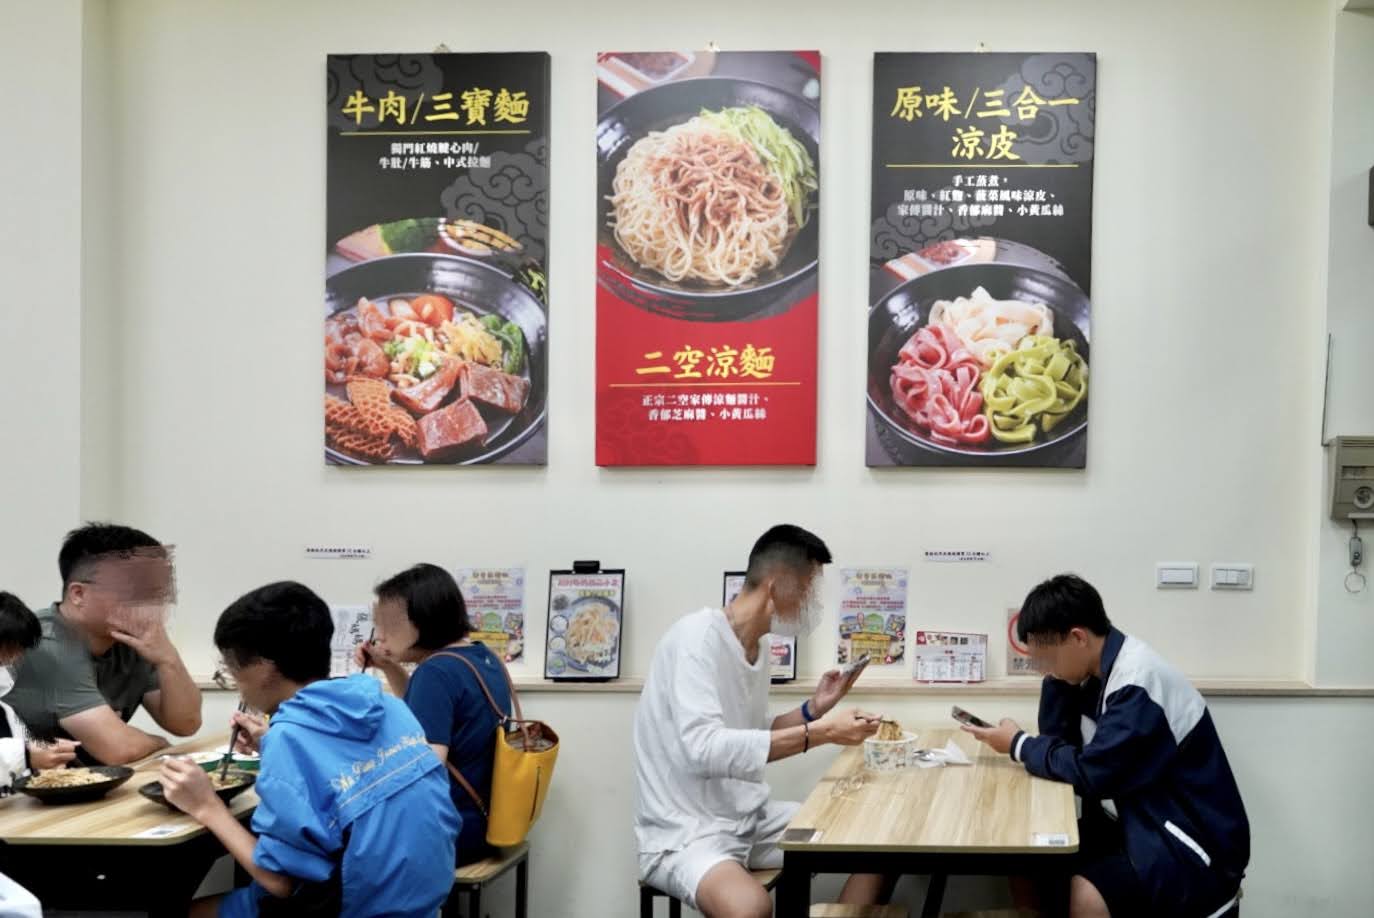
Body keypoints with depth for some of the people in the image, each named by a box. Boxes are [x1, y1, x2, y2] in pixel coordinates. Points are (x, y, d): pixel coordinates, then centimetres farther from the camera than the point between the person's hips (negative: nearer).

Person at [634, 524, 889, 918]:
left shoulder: (758, 643, 8)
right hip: (684, 832, -9)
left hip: (751, 817, 9)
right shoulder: (699, 635, -17)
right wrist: (820, 732, -27)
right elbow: (704, 749, -29)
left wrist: (813, 710, 4)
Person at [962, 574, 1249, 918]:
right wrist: (1053, 671, -2)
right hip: (1138, 824, 9)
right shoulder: (1100, 665, 5)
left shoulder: (1140, 682, -22)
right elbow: (1058, 736, 8)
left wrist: (1018, 745, -8)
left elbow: (1090, 773, -21)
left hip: (1191, 843, -9)